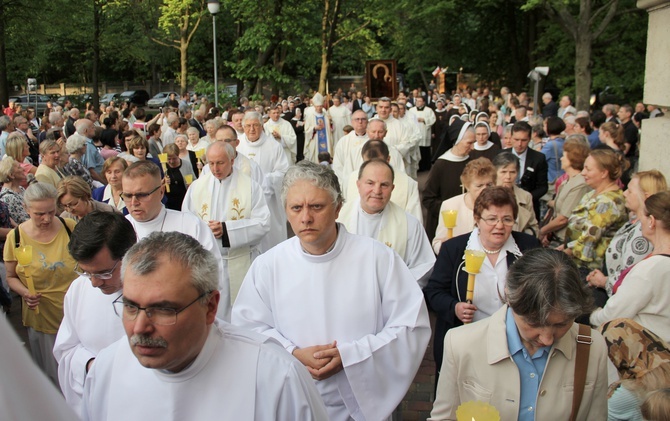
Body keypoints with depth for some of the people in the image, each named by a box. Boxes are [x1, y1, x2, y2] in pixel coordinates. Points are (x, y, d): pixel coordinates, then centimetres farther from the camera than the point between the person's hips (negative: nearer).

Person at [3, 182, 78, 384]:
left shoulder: (70, 227, -7)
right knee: (52, 374, 15)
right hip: (41, 315, 0)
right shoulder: (15, 237, -8)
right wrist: (25, 293, -16)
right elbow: (11, 277, 3)